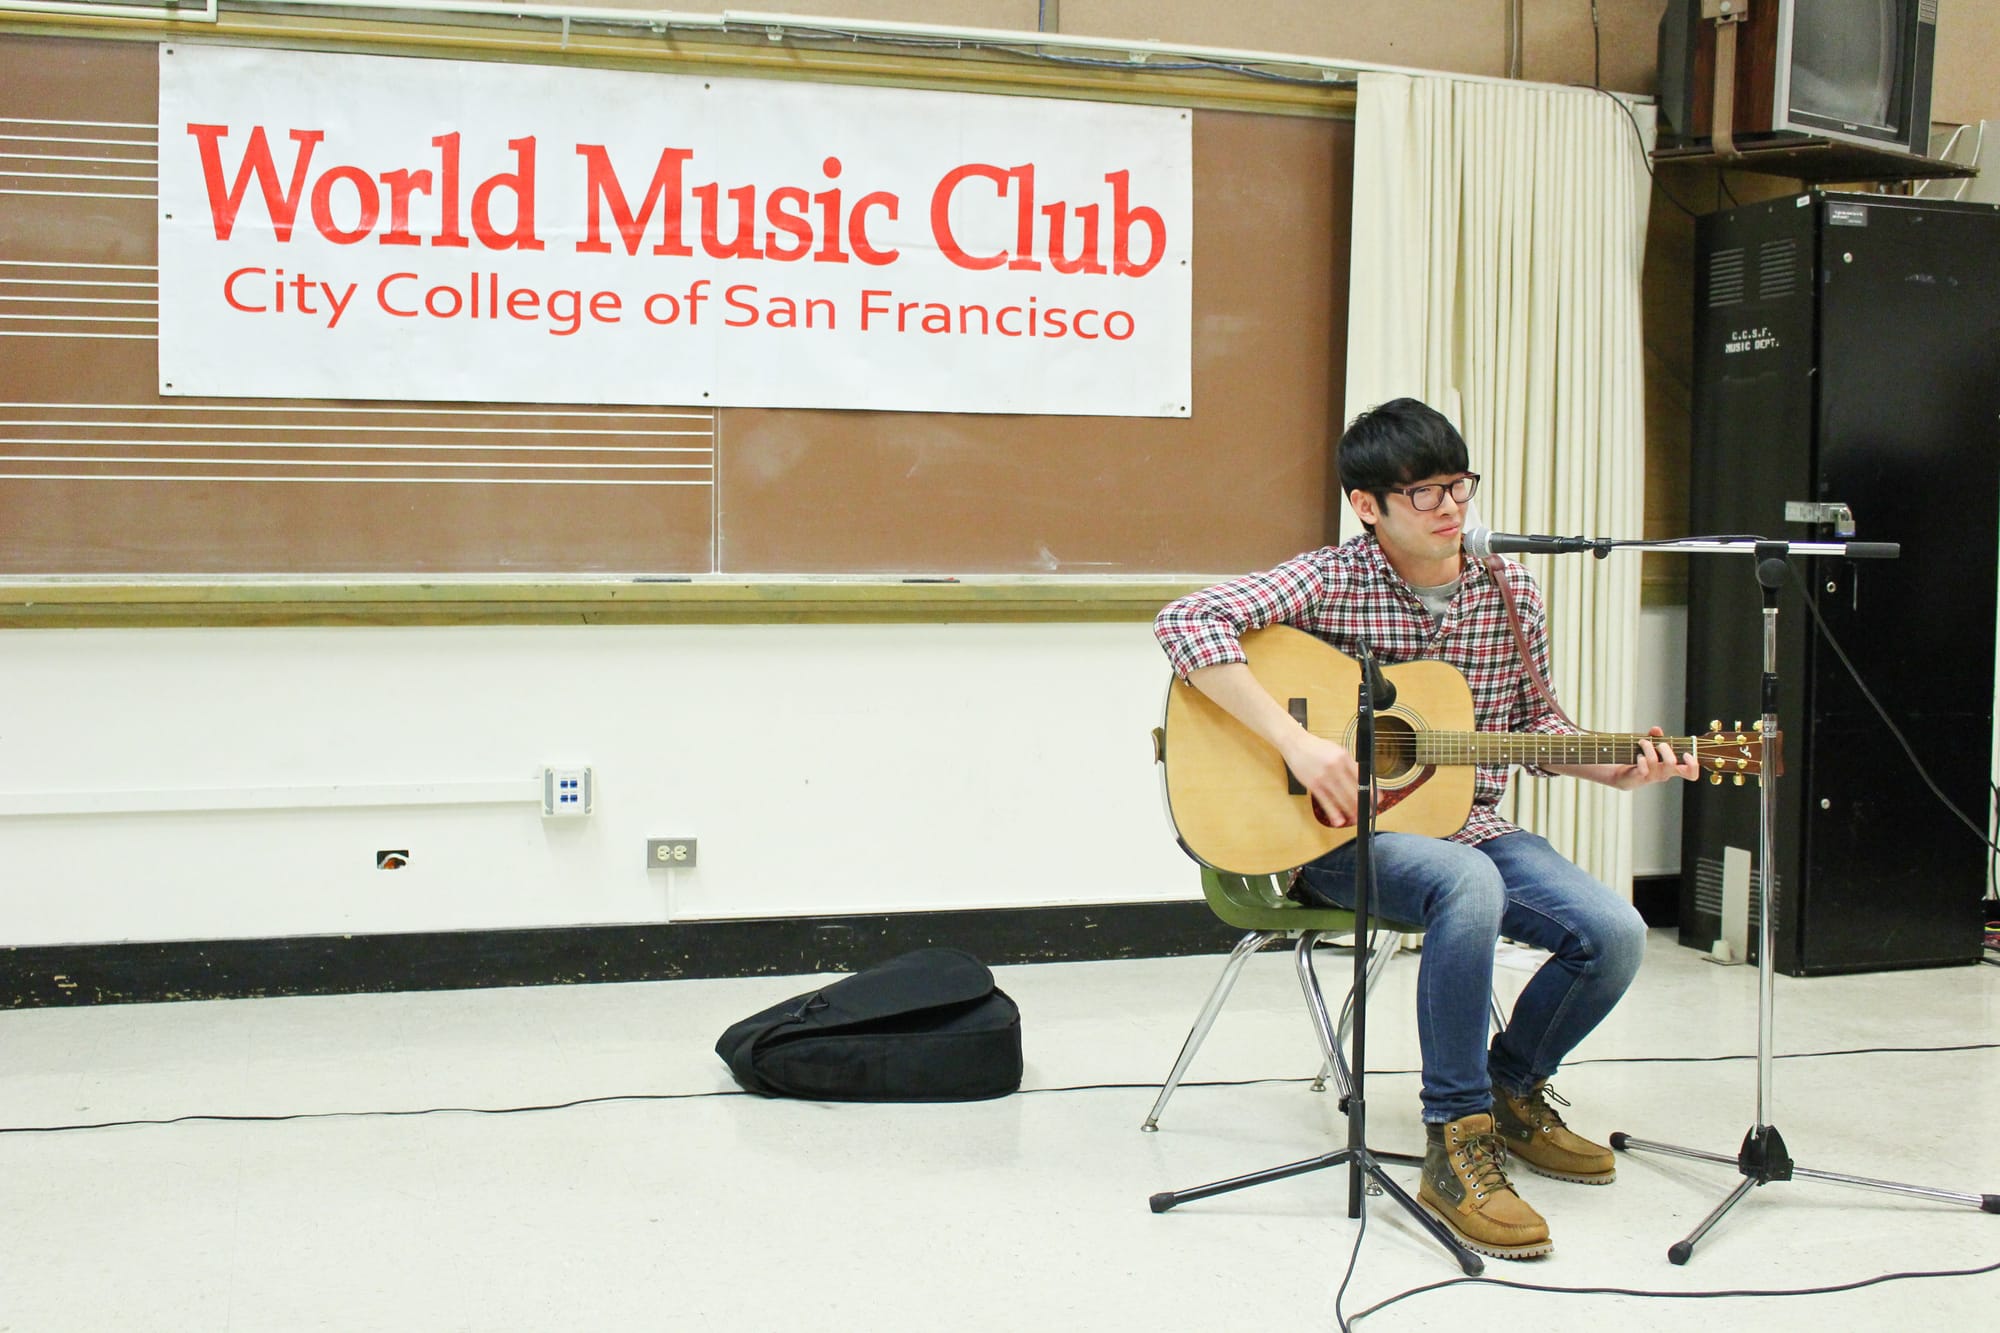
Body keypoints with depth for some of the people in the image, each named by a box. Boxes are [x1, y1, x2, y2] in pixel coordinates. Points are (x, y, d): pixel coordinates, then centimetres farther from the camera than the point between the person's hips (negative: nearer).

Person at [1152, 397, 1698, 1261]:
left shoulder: (1513, 596, 4)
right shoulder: (1328, 582, -11)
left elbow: (1531, 721, 18)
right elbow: (1186, 621, -24)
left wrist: (1612, 770, -1)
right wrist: (1295, 742, -30)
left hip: (1469, 825, 5)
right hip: (1341, 834, -5)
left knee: (1614, 935, -17)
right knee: (1470, 886, -37)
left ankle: (1512, 1089, 14)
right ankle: (1457, 1142, -23)